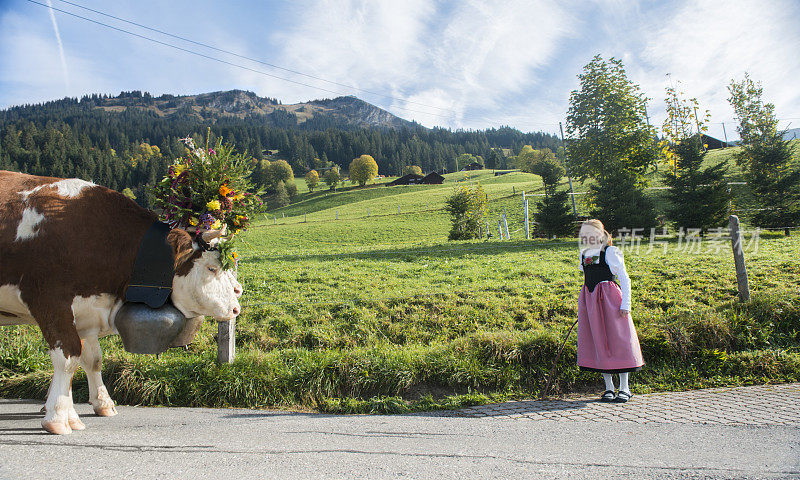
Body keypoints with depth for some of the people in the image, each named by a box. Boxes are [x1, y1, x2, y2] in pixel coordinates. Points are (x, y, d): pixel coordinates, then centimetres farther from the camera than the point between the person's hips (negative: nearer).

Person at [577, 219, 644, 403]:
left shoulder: (610, 252, -3)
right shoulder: (584, 254, 14)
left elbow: (625, 279, -4)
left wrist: (625, 305, -11)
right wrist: (583, 305, 17)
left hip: (609, 298, -5)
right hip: (588, 299, 6)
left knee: (617, 339, -2)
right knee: (598, 342, 6)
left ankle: (624, 387, 9)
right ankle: (608, 387, 15)